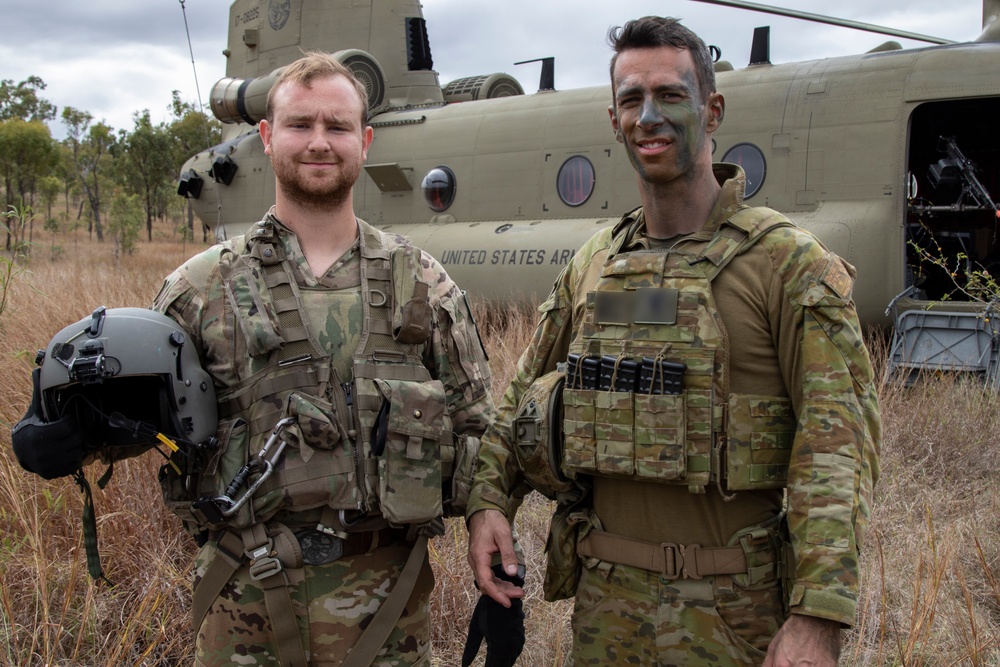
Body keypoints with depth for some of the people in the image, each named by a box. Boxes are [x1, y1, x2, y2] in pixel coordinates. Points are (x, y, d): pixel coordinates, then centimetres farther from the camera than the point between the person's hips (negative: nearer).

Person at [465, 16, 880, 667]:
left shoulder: (788, 260, -9)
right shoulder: (592, 264, 6)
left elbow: (837, 441, -16)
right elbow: (526, 395, 15)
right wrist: (489, 500, 0)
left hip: (736, 611, -4)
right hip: (607, 596, 5)